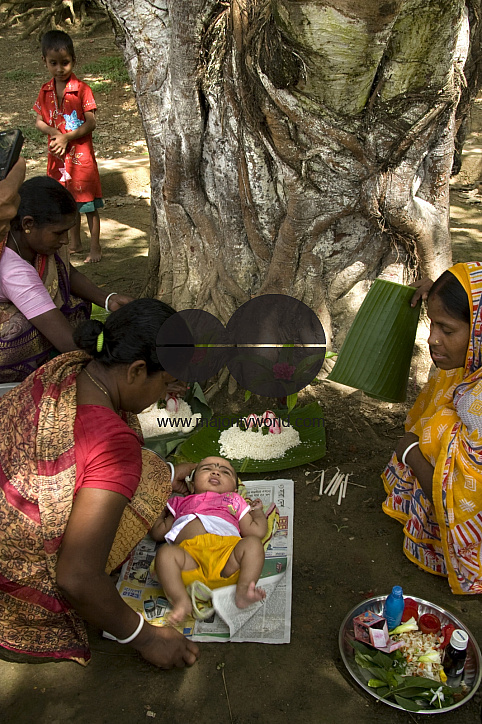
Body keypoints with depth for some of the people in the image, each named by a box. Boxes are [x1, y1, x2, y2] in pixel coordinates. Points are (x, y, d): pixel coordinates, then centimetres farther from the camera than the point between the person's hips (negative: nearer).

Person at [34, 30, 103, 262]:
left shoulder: (82, 89, -11)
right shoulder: (45, 91, 4)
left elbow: (91, 123, -14)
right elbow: (39, 121, 6)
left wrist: (66, 137, -19)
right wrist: (55, 133, -13)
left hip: (81, 155, -5)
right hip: (58, 156, 5)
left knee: (88, 203, 0)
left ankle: (95, 247, 10)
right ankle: (75, 243, 30)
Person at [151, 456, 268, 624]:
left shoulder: (234, 501, 38)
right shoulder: (183, 503, 40)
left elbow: (256, 531, 25)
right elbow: (158, 532, 36)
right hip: (189, 554, 0)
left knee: (252, 543, -27)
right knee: (166, 552, -29)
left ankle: (242, 591, -38)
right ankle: (181, 601, -35)